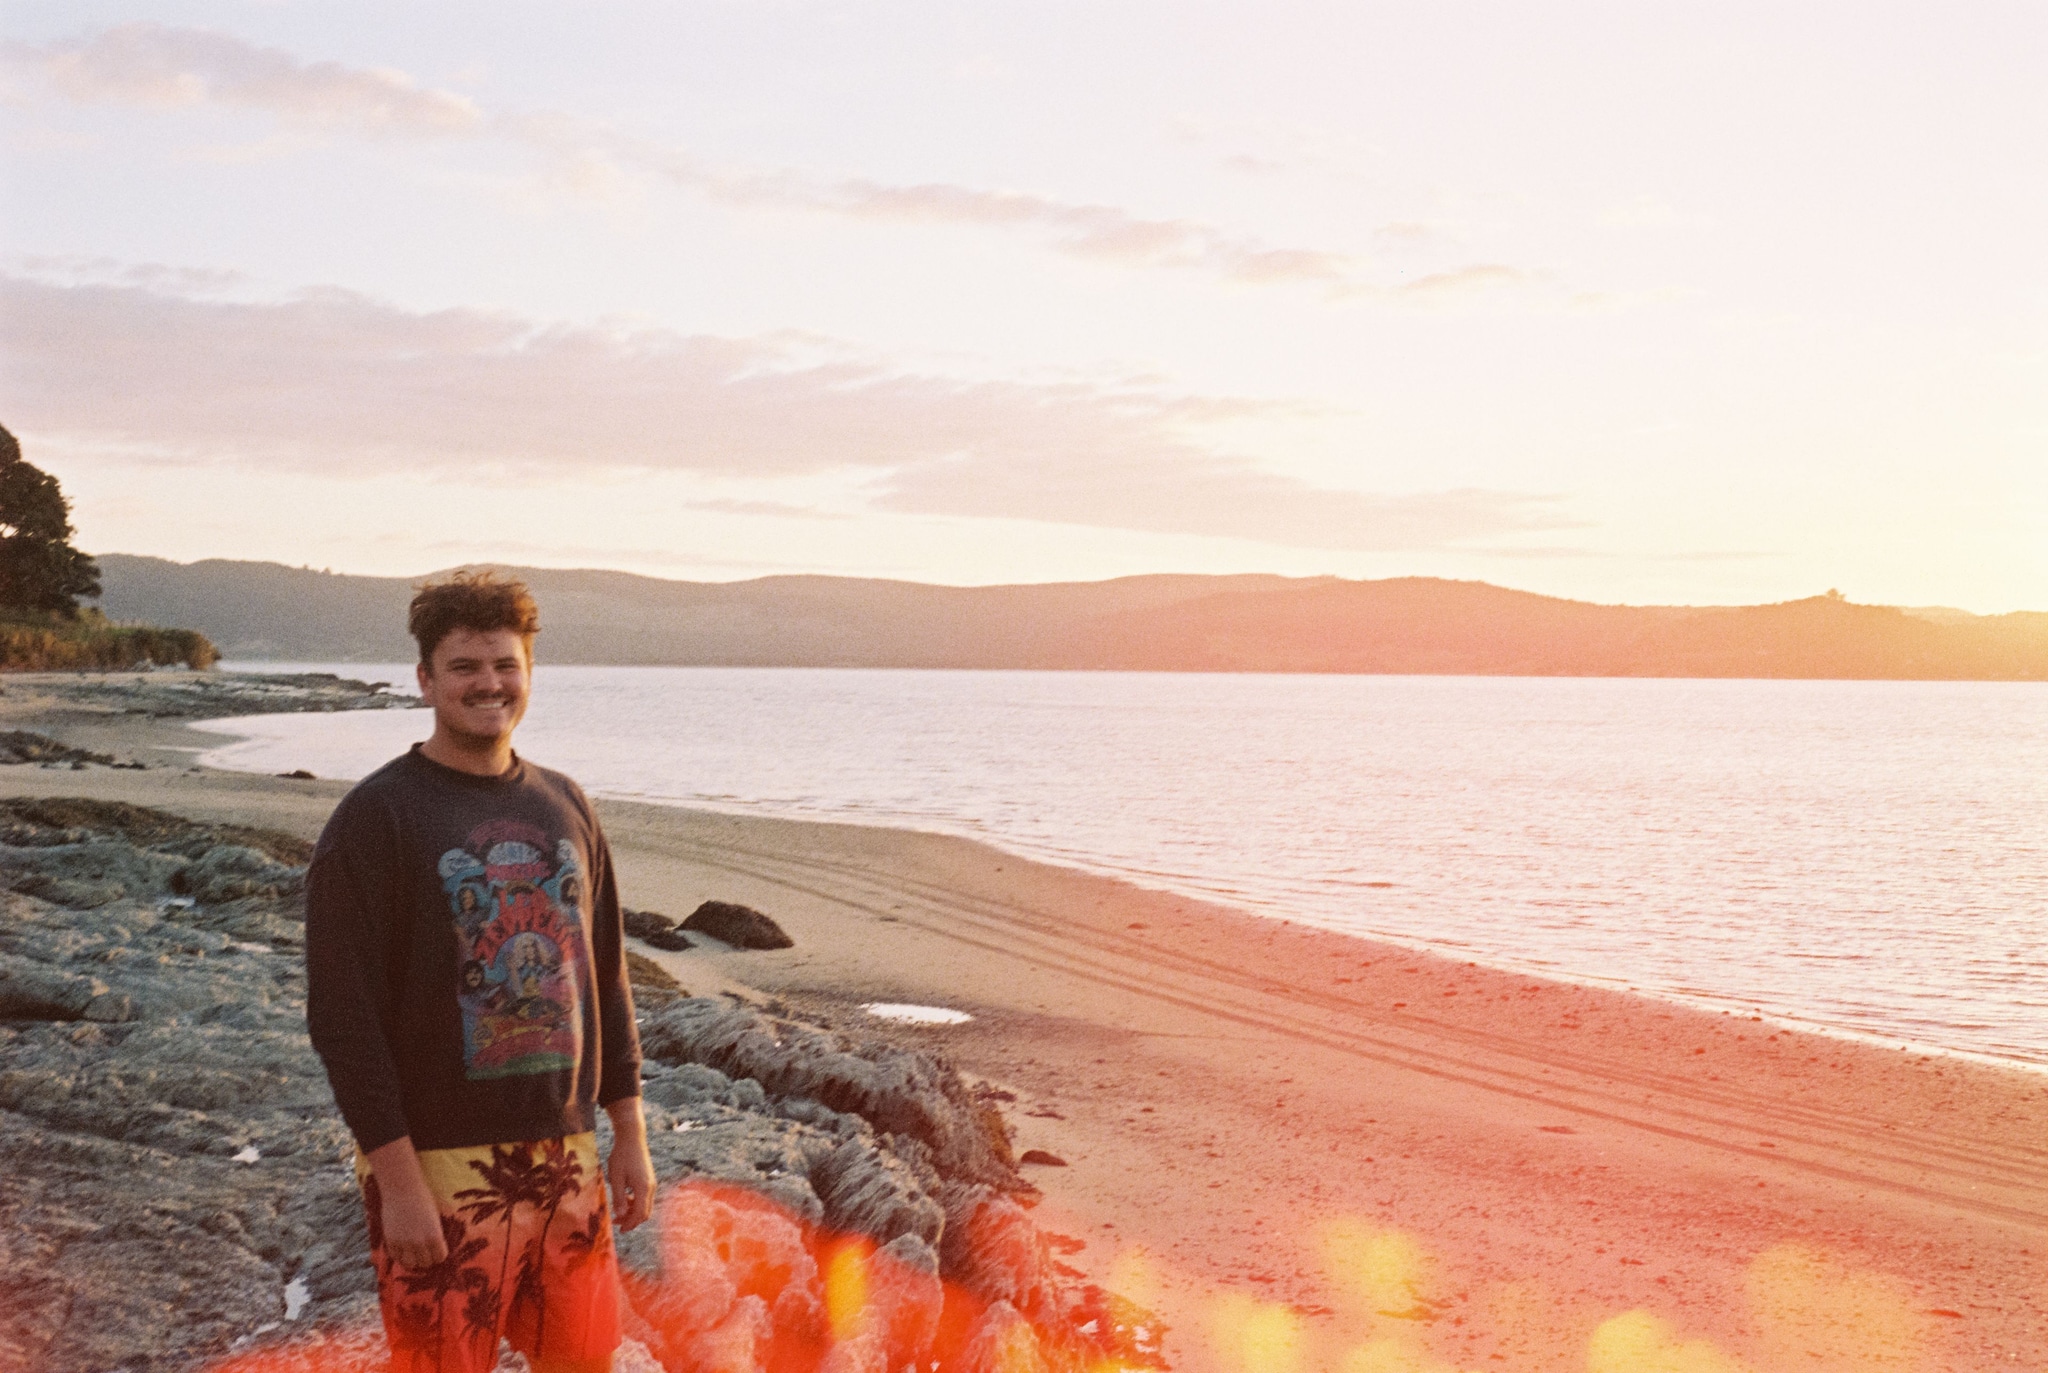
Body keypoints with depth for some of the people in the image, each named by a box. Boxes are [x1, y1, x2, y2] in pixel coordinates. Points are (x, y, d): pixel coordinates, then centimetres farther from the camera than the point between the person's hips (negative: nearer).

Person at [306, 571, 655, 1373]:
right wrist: (397, 1179, -17)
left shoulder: (564, 806, 9)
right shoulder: (375, 818, -8)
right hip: (442, 1164, -5)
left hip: (566, 1151, 5)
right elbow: (342, 1017, -13)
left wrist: (629, 1134, 11)